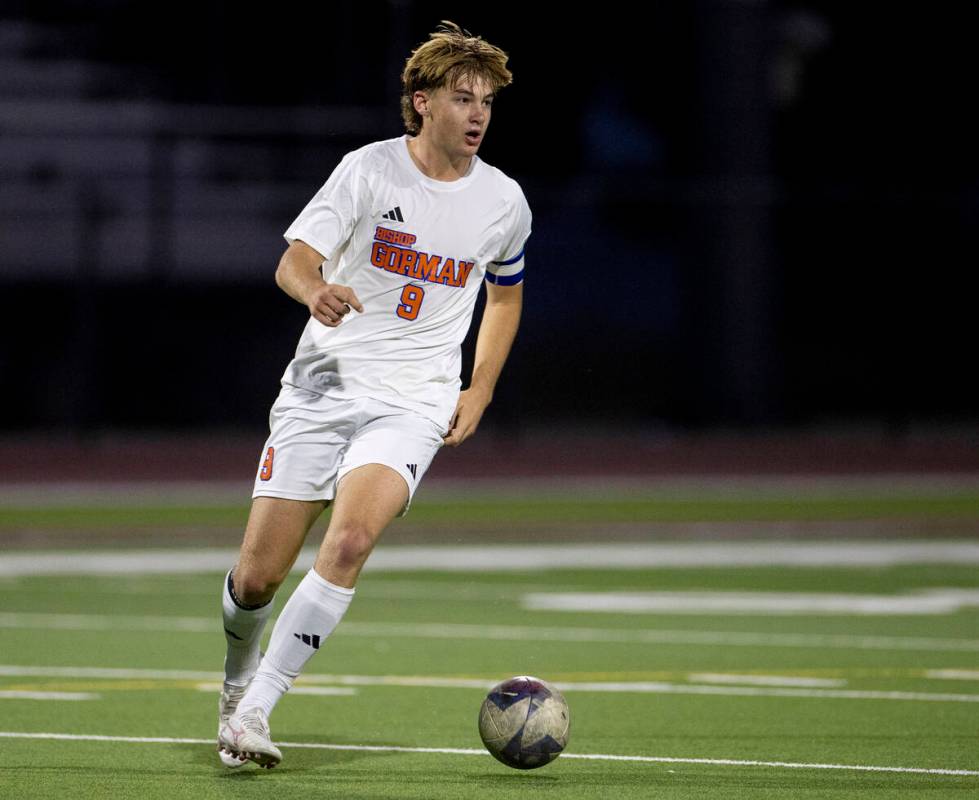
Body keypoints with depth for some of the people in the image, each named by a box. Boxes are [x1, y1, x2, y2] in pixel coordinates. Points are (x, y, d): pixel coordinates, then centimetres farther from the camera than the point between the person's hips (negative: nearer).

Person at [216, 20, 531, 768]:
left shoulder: (504, 202, 4)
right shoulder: (369, 171, -5)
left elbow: (506, 292, 22)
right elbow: (293, 261, -10)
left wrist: (479, 393, 12)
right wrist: (317, 291, -34)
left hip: (413, 404, 1)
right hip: (322, 387, -1)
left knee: (351, 539, -26)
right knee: (259, 573, -2)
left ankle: (253, 713, -21)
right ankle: (238, 680, 32)